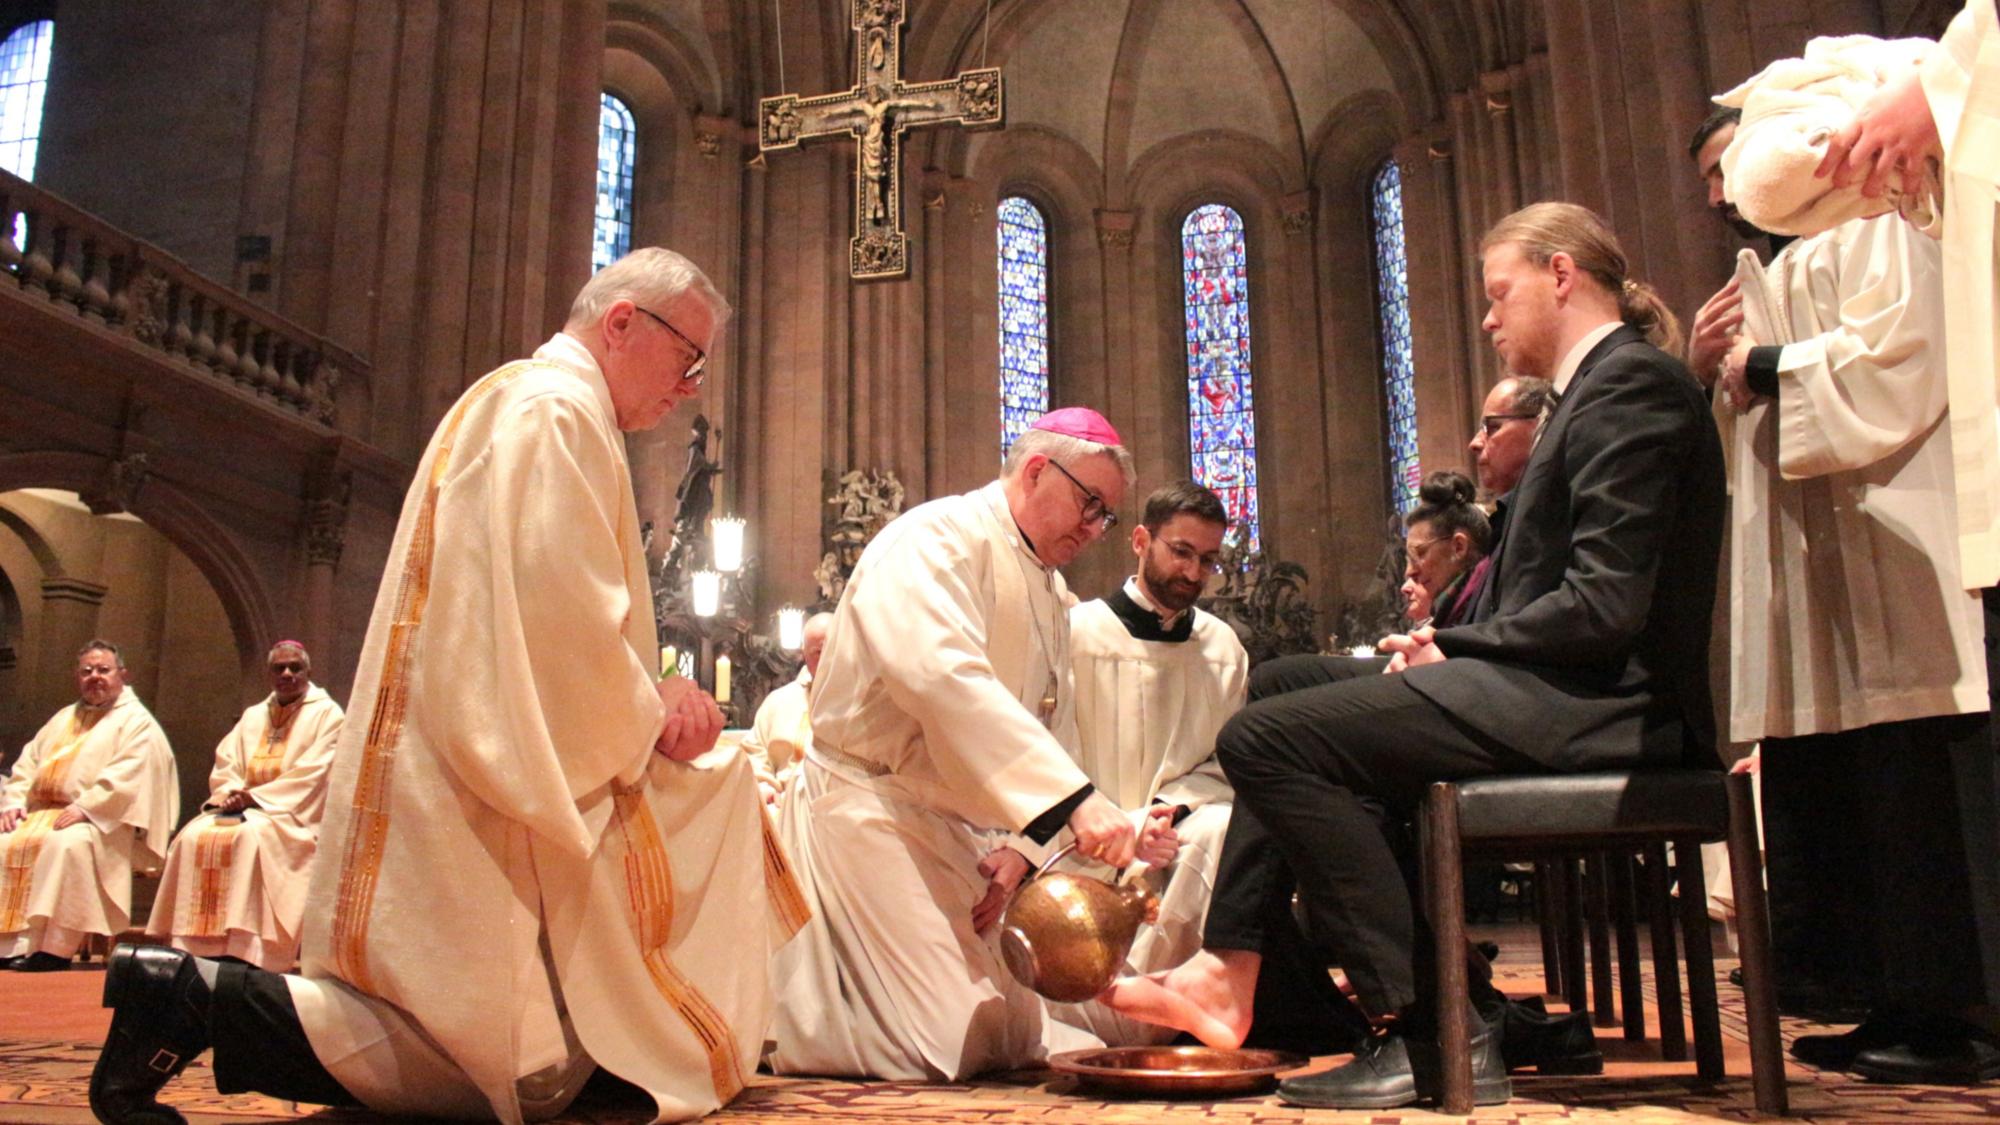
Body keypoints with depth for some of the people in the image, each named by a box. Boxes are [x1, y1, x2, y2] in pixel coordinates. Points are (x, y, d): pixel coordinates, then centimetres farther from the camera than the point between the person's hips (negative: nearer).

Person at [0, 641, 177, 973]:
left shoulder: (136, 721, 3)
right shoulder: (63, 719, 25)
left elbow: (128, 776, -12)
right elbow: (28, 763, 19)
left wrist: (85, 808, -23)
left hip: (101, 822, -7)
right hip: (40, 812, 7)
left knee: (67, 843, -36)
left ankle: (55, 949, -34)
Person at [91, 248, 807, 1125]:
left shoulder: (520, 404, 23)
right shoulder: (553, 408, -10)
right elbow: (560, 622, -21)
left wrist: (650, 700, 9)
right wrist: (645, 719, -5)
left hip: (459, 781, 11)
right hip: (483, 797, -11)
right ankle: (197, 997, -8)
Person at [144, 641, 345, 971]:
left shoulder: (326, 714, 1)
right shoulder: (253, 716, 21)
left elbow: (311, 777, -10)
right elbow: (224, 765, 14)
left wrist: (254, 796, -17)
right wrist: (231, 794, -9)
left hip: (293, 813, -6)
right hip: (243, 808, 6)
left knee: (251, 837, -35)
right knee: (194, 836, -21)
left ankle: (245, 952, -37)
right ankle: (194, 950, -23)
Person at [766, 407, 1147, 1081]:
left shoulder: (1054, 597, 14)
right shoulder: (936, 538, -14)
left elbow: (1054, 735, 12)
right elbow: (941, 675, -33)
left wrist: (1022, 846, -6)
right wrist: (1075, 798, -39)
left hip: (958, 825, 9)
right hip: (868, 810, -9)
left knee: (1018, 1038, 13)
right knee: (956, 1047, -14)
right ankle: (771, 1012, 7)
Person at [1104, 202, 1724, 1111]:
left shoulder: (1627, 381, -10)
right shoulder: (1602, 385, 22)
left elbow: (1604, 606, -21)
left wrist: (1448, 650, -10)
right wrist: (1444, 648, 2)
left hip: (1597, 704, -11)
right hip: (1569, 692, 11)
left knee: (1265, 737, -18)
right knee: (1293, 703, 17)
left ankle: (1436, 1037, -14)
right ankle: (1226, 976, 10)